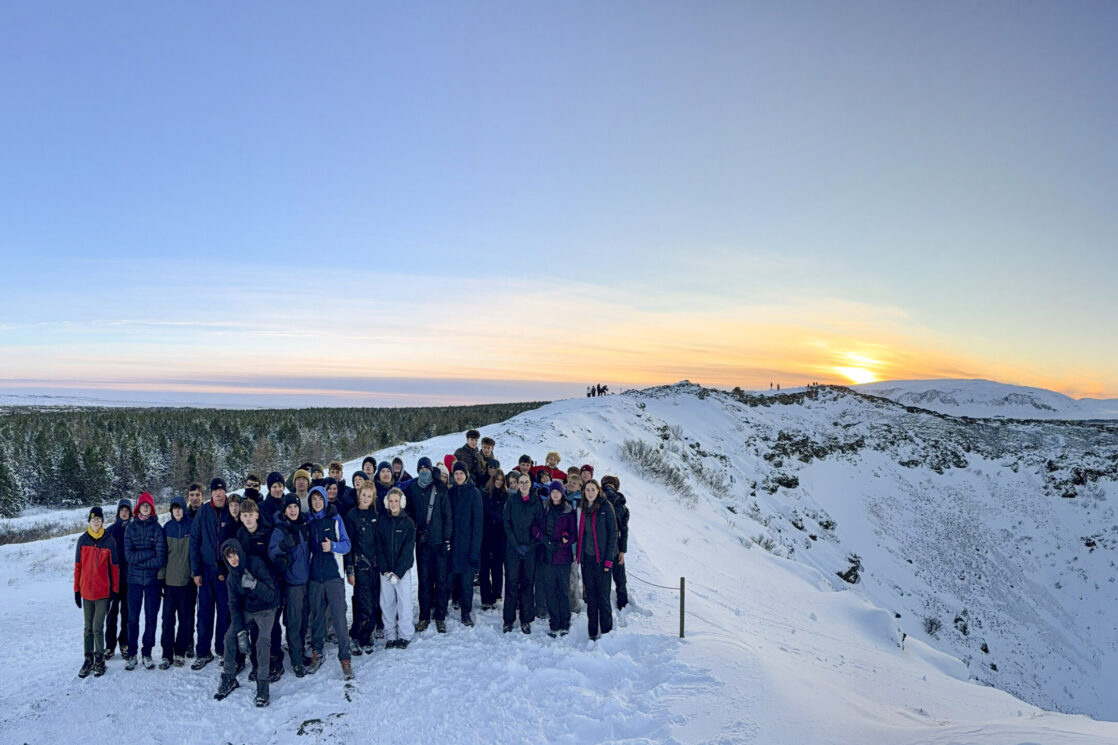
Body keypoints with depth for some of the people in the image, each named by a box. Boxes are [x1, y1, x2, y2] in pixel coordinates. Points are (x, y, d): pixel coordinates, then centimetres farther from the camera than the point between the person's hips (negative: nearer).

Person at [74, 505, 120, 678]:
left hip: (103, 591, -2)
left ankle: (100, 660, 9)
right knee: (88, 627, 10)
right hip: (86, 591, 2)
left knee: (98, 628, -3)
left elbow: (114, 567, 2)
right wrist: (76, 589, 4)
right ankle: (88, 659, 18)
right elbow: (77, 566, 6)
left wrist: (115, 590, 1)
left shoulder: (109, 541, -1)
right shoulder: (83, 540, 3)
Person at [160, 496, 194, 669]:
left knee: (185, 618, 5)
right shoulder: (167, 527, 7)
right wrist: (161, 576, 3)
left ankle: (180, 653, 15)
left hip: (186, 579, -2)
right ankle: (167, 654, 9)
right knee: (168, 618, 2)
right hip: (170, 580, 2)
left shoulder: (192, 525, -1)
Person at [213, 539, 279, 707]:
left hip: (266, 609, -5)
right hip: (247, 610, 6)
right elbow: (234, 605, -5)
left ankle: (262, 686, -19)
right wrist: (240, 632, -15)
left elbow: (270, 595, -24)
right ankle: (228, 679, 10)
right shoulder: (232, 577, -4)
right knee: (230, 636, -11)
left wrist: (254, 584, -40)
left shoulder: (256, 563, -22)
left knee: (263, 639, -26)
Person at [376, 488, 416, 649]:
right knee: (387, 603, 5)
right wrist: (385, 570, -9)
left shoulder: (408, 522, -2)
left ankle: (404, 635, 11)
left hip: (402, 570, -2)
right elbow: (379, 548, 2)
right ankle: (391, 636, 16)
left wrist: (397, 572, -13)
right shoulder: (382, 522, 5)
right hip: (385, 571, 2)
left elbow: (408, 550, -7)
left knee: (404, 602, -1)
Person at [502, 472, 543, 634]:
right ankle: (509, 619, 8)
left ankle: (526, 620, 10)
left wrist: (530, 545, -6)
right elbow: (506, 523, -1)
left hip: (530, 549, 1)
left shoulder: (536, 503, 7)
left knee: (527, 583, 2)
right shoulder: (511, 501, 4)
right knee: (511, 583, -1)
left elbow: (540, 526, 7)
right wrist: (516, 545, -10)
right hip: (512, 548, -1)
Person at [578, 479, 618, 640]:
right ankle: (593, 632, 16)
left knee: (603, 596, -2)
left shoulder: (606, 507, -4)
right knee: (590, 596, 9)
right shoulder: (582, 508, 10)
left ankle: (606, 631, 8)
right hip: (586, 557, 5)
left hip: (601, 557, -4)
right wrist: (578, 554, 6)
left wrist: (609, 559, -11)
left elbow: (613, 533, -6)